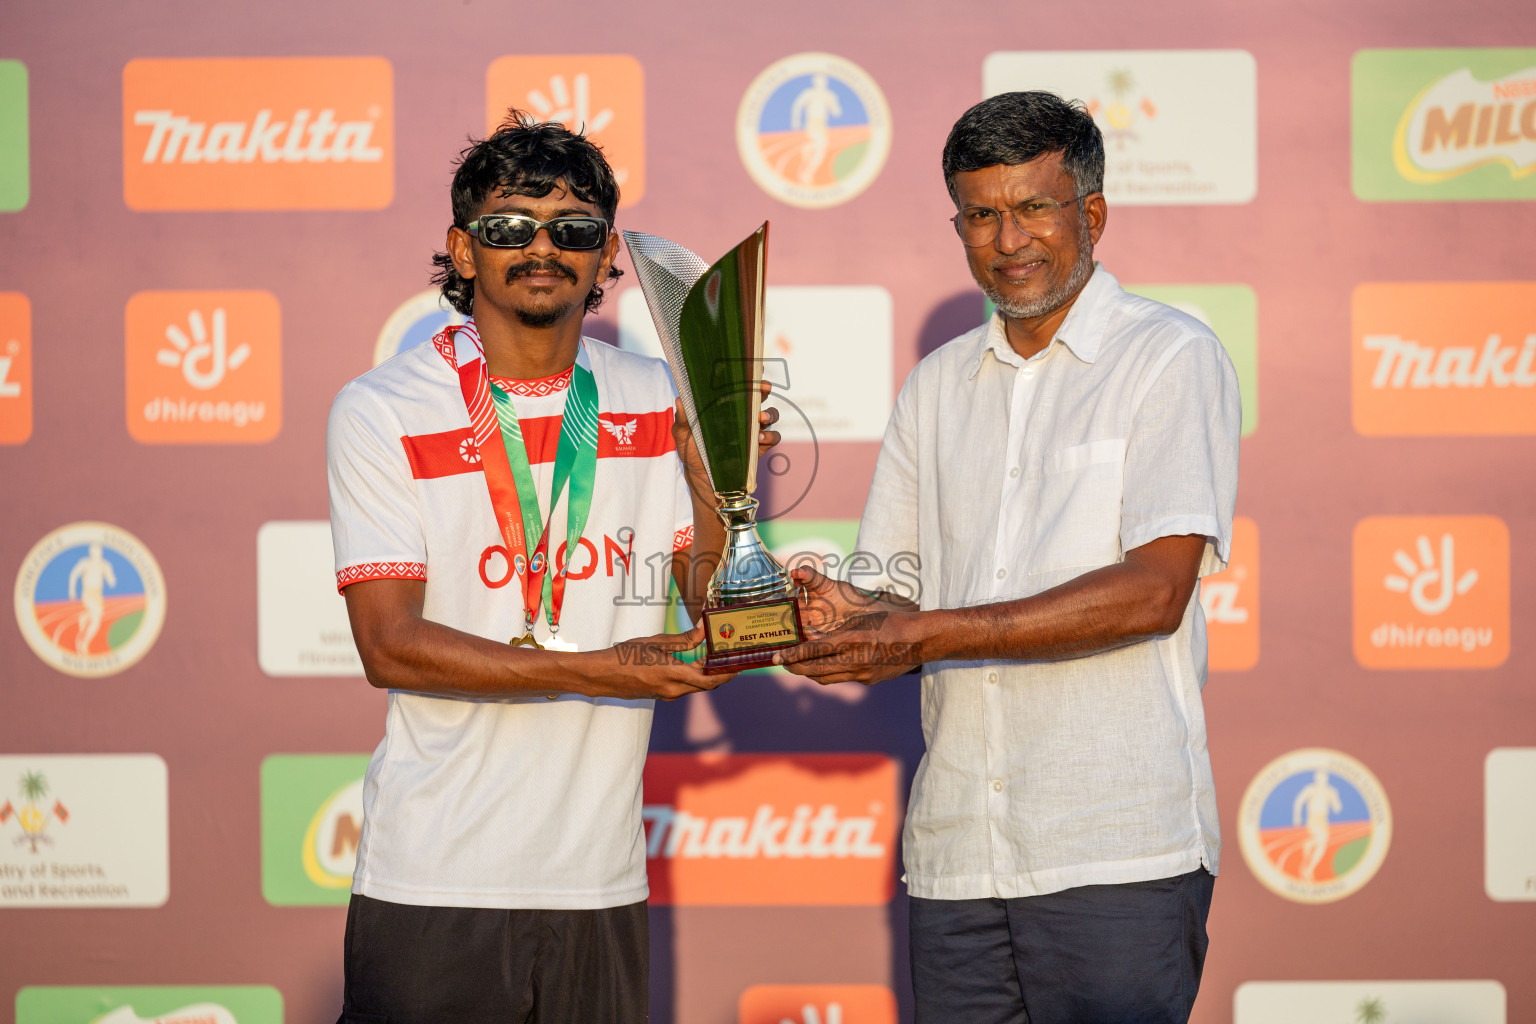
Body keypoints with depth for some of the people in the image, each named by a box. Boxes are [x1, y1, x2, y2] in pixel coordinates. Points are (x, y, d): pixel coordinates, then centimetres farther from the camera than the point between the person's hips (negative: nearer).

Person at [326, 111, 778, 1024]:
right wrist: (595, 671, -17)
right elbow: (390, 645, -10)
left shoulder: (654, 401, 9)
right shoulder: (380, 412, -3)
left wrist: (714, 473, -9)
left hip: (600, 879, 3)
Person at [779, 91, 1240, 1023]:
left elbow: (1154, 589, -12)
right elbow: (894, 596, 17)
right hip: (957, 853, 5)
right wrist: (845, 617, -8)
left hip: (1118, 850, -5)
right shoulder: (938, 386, 17)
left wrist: (929, 635, -16)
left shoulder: (1172, 357, -1)